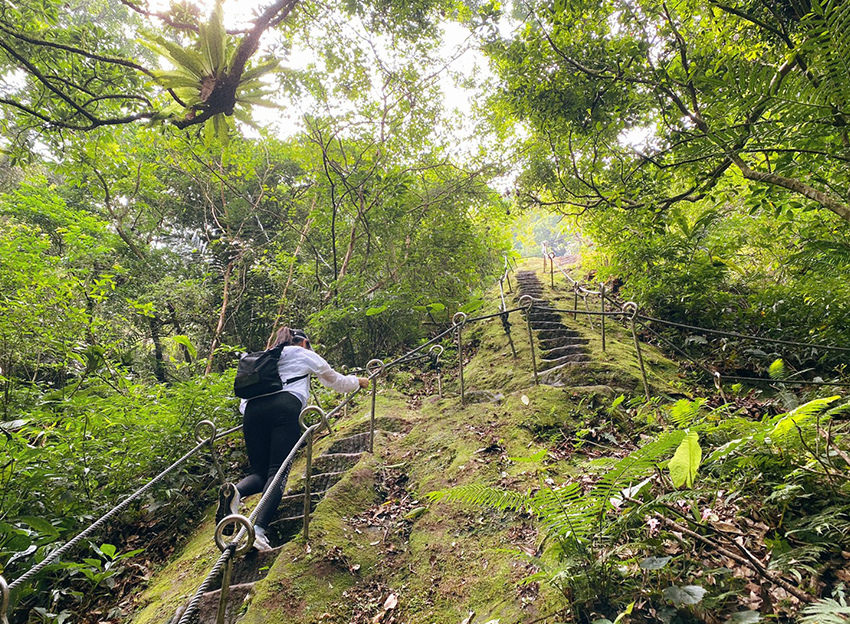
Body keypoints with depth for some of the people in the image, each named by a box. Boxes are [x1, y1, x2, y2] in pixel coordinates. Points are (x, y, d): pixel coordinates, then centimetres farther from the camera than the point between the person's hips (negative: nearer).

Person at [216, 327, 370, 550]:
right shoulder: (306, 355, 26)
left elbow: (243, 403, 30)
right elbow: (337, 382, 36)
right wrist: (358, 381, 54)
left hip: (252, 408, 4)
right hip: (285, 408, -4)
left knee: (259, 471, 10)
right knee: (278, 471, -8)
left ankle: (234, 491, -23)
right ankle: (258, 530, -28)